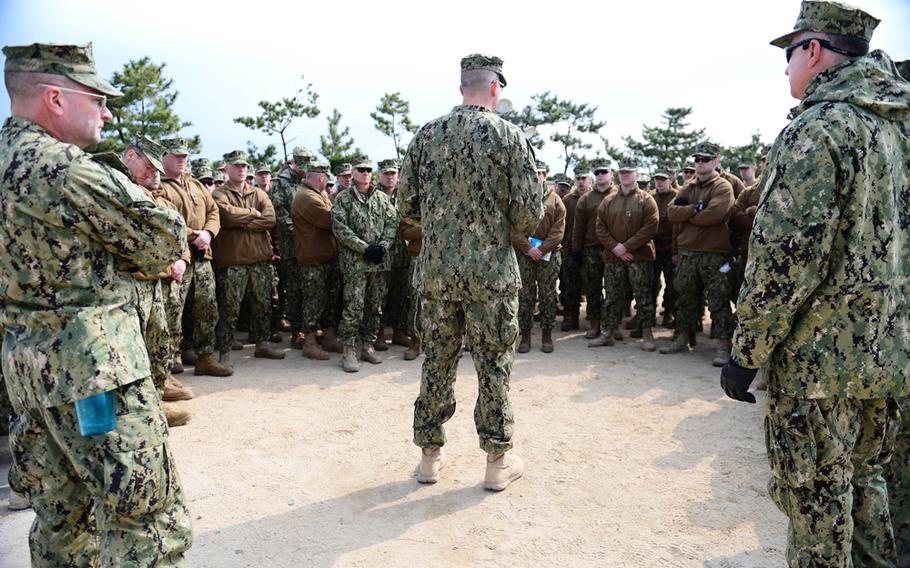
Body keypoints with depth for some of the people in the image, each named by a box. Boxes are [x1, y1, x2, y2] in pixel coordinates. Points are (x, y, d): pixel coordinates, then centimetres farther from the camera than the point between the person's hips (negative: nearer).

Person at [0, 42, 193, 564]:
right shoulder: (62, 168, -18)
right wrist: (138, 256, 8)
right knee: (150, 520, -1)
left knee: (63, 513, 21)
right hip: (93, 365, -10)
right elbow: (167, 238, -13)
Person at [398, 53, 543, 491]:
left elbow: (406, 207, 5)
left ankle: (430, 455, 25)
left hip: (436, 270, 3)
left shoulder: (426, 135, 4)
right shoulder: (509, 136, -5)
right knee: (493, 365, 8)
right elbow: (530, 213, -8)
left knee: (436, 362, 13)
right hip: (492, 272, -2)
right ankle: (498, 461, 20)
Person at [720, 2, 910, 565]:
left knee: (815, 498, 6)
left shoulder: (817, 128, -15)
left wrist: (747, 351, -15)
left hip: (820, 355, -8)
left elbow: (787, 255, -22)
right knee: (864, 478, 23)